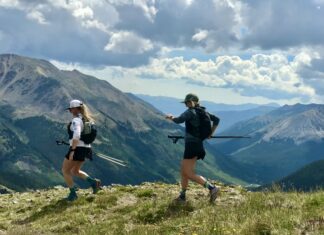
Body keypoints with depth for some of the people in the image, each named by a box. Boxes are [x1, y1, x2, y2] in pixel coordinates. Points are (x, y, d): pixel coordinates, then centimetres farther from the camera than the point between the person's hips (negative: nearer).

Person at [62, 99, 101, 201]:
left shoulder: (76, 120, -16)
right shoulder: (85, 119, 13)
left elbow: (76, 135, -29)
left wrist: (72, 150, -28)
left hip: (77, 149, -9)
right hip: (85, 148, 9)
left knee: (65, 170, 7)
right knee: (75, 171, 22)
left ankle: (73, 194, 7)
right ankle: (93, 182, 5)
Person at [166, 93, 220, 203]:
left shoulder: (190, 112, -12)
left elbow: (179, 120, -26)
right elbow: (216, 119, 18)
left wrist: (171, 117, -6)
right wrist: (211, 133, 20)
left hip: (191, 145, -9)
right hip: (198, 144, 9)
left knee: (189, 174, -7)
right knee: (184, 170, 17)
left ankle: (212, 188, -16)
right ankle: (182, 196, 24)